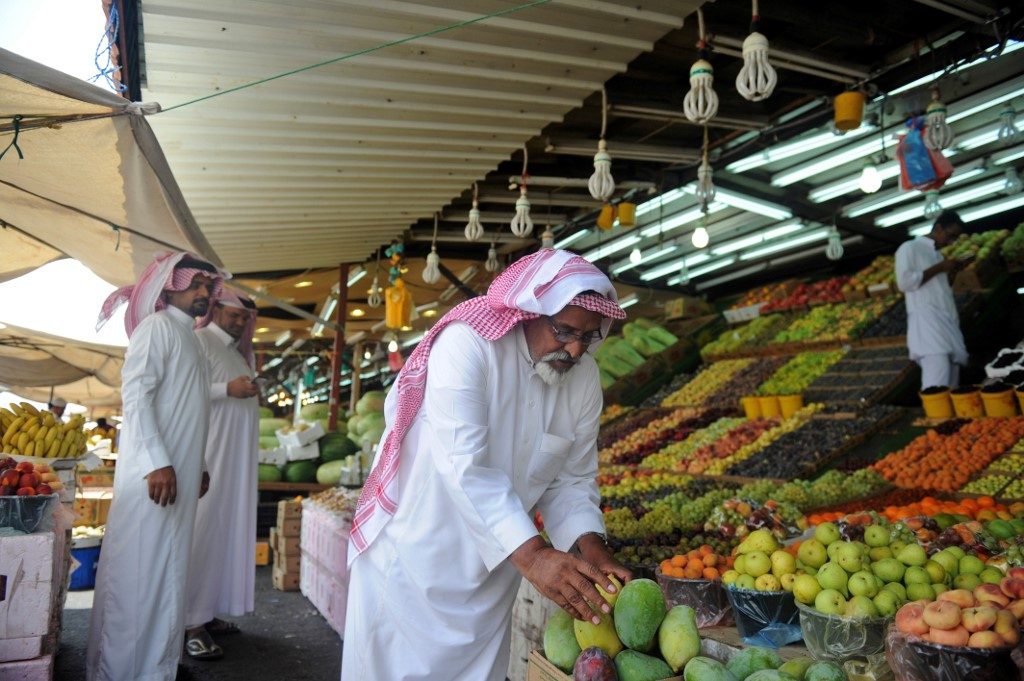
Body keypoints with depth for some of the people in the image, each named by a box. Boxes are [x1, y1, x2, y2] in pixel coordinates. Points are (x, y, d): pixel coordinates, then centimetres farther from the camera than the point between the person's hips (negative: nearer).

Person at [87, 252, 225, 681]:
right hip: (153, 473, -9)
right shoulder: (158, 325, -7)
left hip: (180, 475, 9)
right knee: (138, 572, -2)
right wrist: (157, 462, -23)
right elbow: (135, 394, -17)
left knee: (168, 572, 13)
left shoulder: (189, 337, 19)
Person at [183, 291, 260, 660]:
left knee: (227, 528, 9)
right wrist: (228, 389, -21)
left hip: (237, 459, 8)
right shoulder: (200, 340, -5)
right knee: (203, 528, -7)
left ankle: (207, 611, 17)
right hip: (210, 453, -8)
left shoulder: (240, 351, 19)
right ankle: (192, 623, -2)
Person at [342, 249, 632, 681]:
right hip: (414, 559, -5)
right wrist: (532, 554, -38)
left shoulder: (585, 378, -4)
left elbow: (571, 479, 0)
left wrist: (589, 544, -18)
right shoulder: (468, 343, -23)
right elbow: (463, 464, -32)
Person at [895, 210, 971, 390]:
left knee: (951, 383, 3)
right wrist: (940, 267, -8)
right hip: (927, 324, -9)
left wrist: (956, 269, 10)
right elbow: (904, 282, -13)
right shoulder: (910, 248, 1)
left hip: (948, 323, 9)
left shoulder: (939, 254, 24)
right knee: (937, 385, -19)